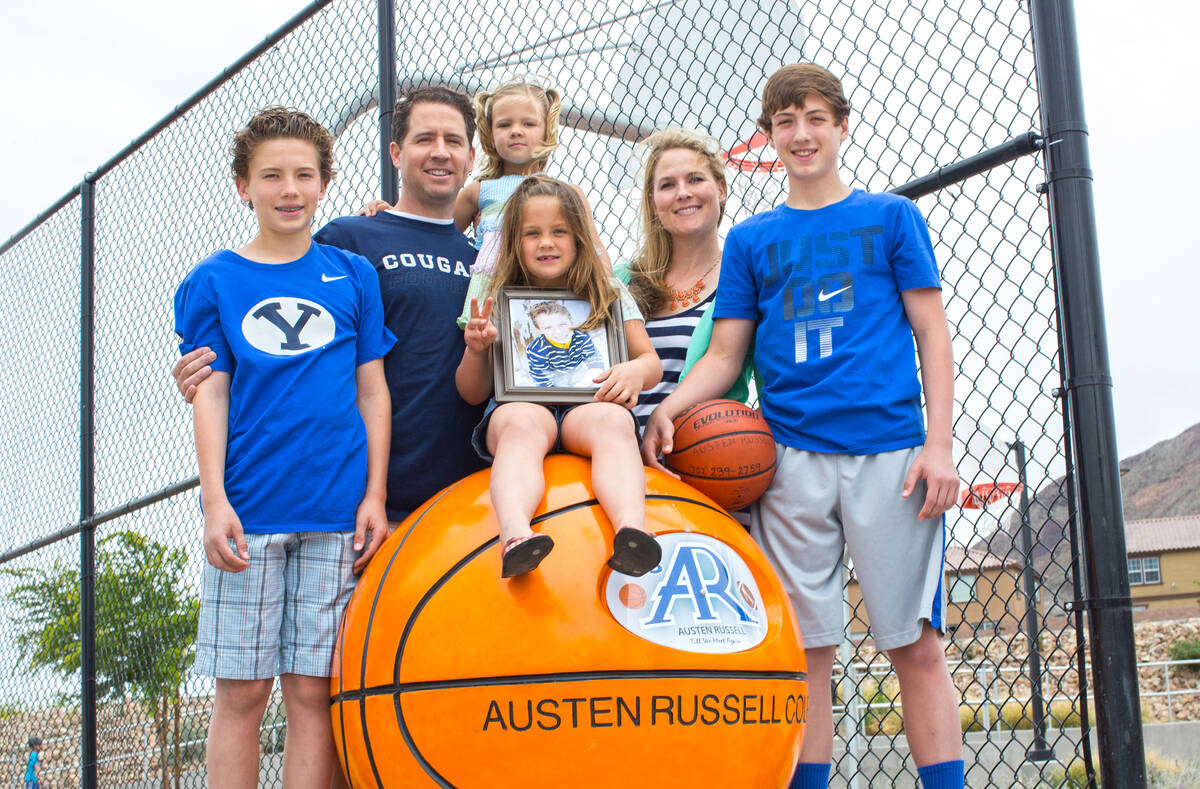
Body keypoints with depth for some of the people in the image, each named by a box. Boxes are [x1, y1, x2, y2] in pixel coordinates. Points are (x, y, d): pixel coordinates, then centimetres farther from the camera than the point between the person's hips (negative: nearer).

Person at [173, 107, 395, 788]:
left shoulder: (353, 275, 10)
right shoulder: (213, 282, 7)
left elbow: (372, 390, 9)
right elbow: (210, 395, 4)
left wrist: (374, 495, 1)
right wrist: (215, 500, -5)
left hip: (336, 511, 1)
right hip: (249, 510, -1)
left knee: (312, 690, 3)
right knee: (242, 690, 2)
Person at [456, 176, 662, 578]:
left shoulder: (610, 294, 18)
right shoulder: (499, 300, 17)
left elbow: (651, 363, 17)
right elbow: (472, 393, 18)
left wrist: (636, 371, -8)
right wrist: (475, 349, -4)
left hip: (587, 408, 1)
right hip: (519, 407, 0)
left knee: (613, 418, -36)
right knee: (524, 423, -38)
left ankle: (632, 529, -61)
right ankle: (514, 534, -64)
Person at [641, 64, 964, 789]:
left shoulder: (891, 217, 10)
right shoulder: (751, 240, 14)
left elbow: (932, 334, 6)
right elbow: (724, 356, 12)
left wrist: (938, 445, -5)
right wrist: (667, 407, -8)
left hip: (889, 449, -1)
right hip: (791, 457, 2)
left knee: (917, 644, -2)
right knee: (807, 648, 3)